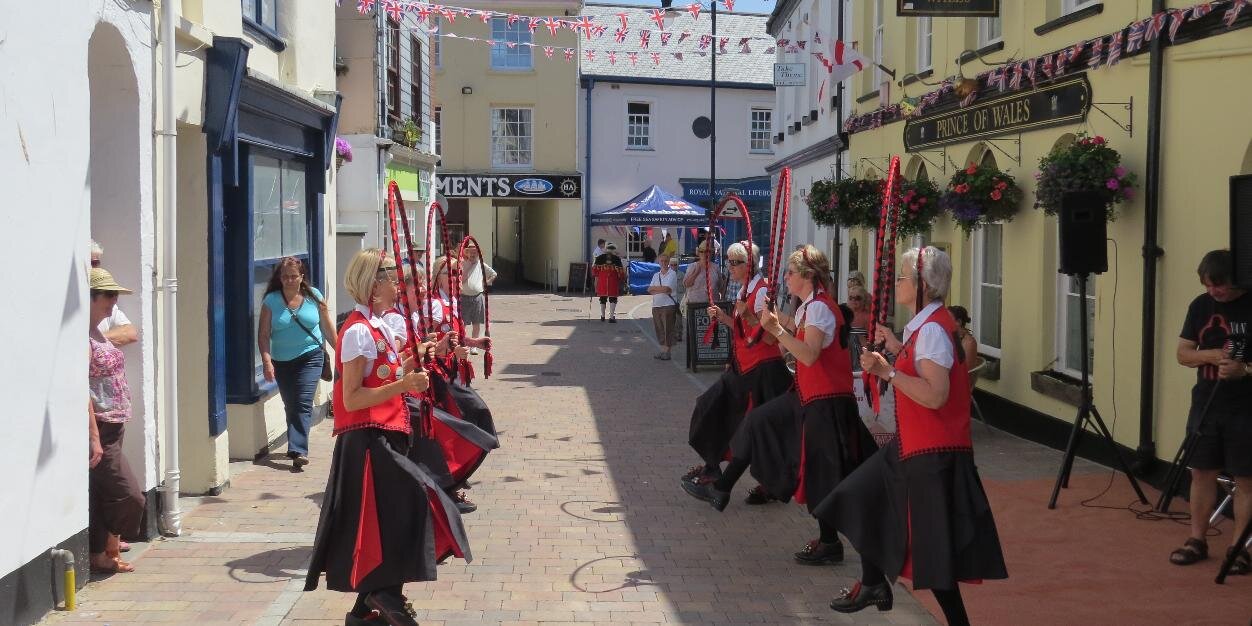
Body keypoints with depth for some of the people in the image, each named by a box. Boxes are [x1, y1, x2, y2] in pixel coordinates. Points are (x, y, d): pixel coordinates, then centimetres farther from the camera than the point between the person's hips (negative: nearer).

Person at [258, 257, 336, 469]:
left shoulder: (314, 296, -2)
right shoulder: (271, 301, -4)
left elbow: (327, 327, 7)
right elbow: (263, 334, -5)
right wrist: (267, 361, -16)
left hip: (310, 357, -2)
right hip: (282, 362, 2)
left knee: (303, 403, -14)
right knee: (290, 405, 12)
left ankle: (297, 450, -18)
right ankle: (297, 447, 28)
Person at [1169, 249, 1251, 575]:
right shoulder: (1201, 306, 4)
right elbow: (1183, 353, 7)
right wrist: (1211, 355, -12)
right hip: (1206, 404, 4)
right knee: (1202, 473, 9)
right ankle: (1197, 541, 20)